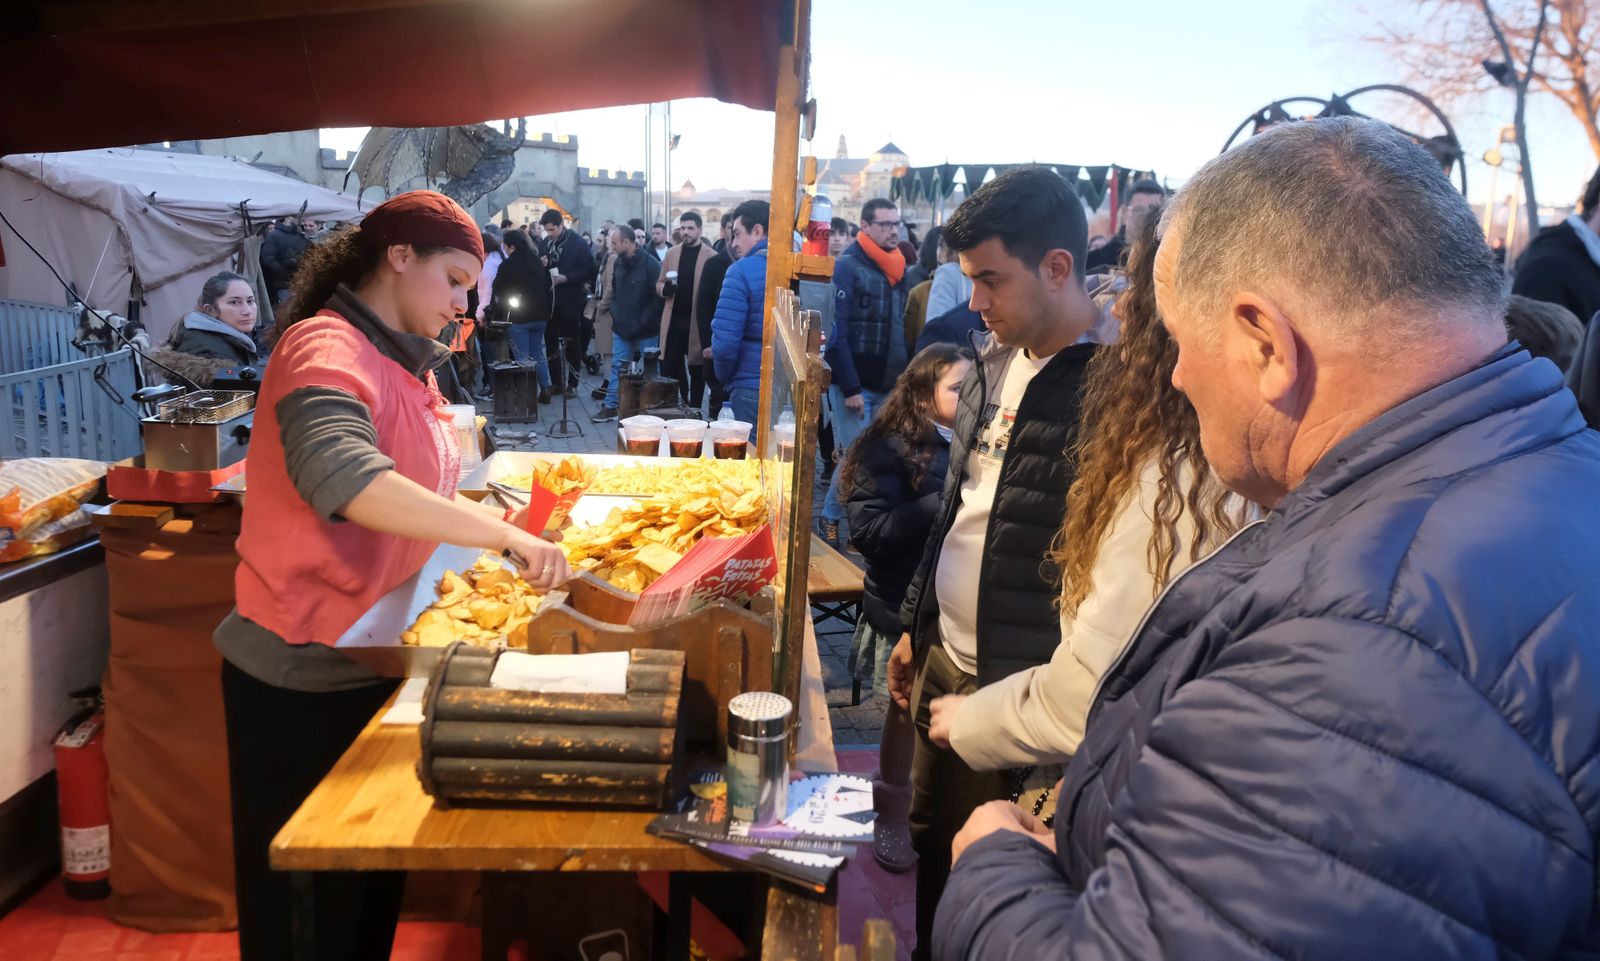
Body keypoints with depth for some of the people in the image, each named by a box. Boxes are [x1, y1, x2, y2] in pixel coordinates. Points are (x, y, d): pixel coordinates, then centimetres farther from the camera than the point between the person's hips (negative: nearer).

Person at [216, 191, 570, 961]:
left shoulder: (399, 360, 9)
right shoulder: (326, 348, -20)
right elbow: (341, 477, -40)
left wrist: (491, 522, 1)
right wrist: (501, 535, -41)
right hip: (303, 676, -8)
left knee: (371, 880, 22)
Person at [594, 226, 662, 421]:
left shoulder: (650, 263, -14)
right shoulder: (619, 263, 6)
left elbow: (659, 295, -15)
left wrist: (644, 321, -16)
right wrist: (615, 314, 5)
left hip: (646, 331, -6)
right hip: (622, 327, 6)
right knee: (618, 367, 9)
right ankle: (611, 407, 15)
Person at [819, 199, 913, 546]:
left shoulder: (898, 270, 12)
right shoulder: (848, 266, -9)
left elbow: (903, 329, 15)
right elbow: (836, 332, -16)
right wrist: (850, 387, -20)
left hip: (888, 385, 6)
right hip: (852, 385, -6)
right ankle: (831, 518, 12)